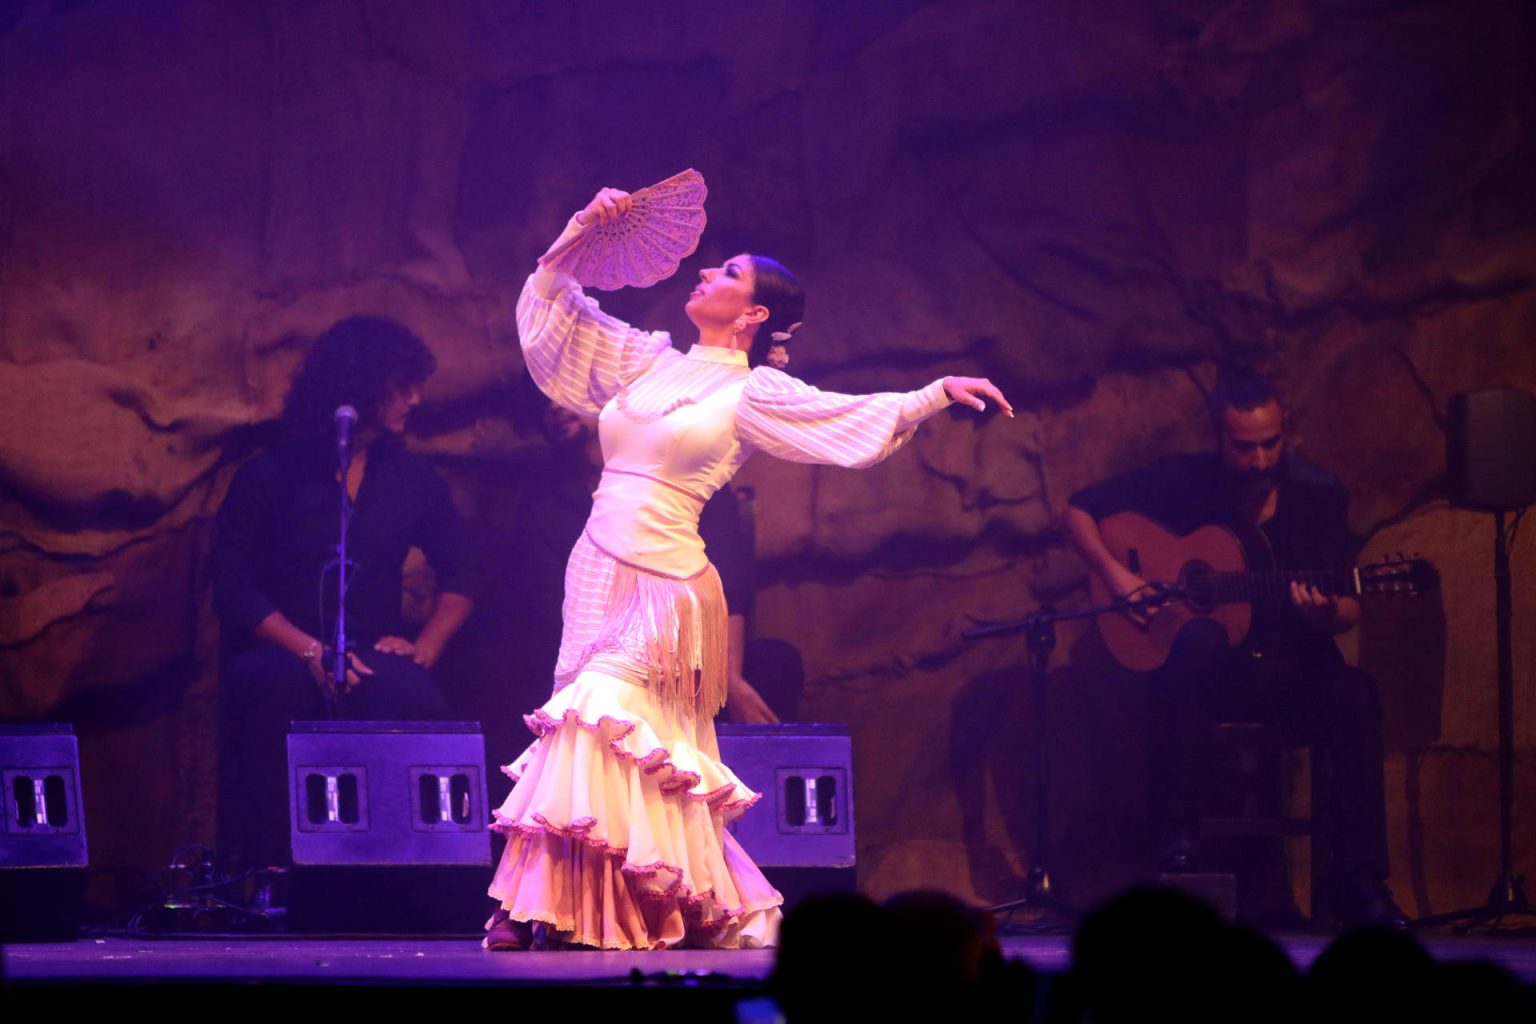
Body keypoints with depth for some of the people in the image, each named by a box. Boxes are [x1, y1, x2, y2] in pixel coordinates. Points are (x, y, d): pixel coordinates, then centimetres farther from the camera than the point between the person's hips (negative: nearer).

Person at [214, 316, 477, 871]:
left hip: (374, 654, 2)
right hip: (281, 655, -2)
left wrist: (424, 649, 1)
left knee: (407, 697, -35)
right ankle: (268, 879, -35)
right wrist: (311, 652, -16)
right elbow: (233, 590, -3)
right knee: (272, 690, -39)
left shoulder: (413, 480, 17)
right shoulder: (271, 476, 4)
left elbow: (458, 580, 20)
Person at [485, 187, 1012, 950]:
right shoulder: (647, 362, 14)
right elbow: (554, 307, 19)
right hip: (597, 573, 6)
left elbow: (857, 416, -8)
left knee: (603, 723, -12)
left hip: (662, 585, -6)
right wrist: (580, 233, 7)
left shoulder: (751, 395, -2)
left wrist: (938, 393, -19)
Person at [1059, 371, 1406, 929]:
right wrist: (1116, 575, -13)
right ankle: (1180, 835, -32)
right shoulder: (1183, 482, -3)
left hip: (1293, 670, 1)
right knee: (1198, 638, -37)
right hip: (1206, 673, -1)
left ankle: (1360, 880, -30)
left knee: (1353, 695, -32)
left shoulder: (1317, 495, 0)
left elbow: (1349, 611, 1)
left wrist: (1325, 615, -23)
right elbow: (1078, 511, 4)